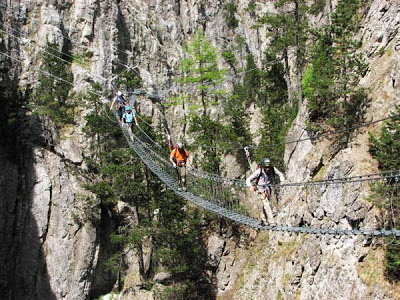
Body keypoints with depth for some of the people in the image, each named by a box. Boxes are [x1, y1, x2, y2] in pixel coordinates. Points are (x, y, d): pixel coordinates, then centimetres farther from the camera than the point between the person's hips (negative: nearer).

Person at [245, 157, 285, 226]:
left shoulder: (272, 169, -16)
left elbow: (280, 174, 2)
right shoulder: (259, 171, -27)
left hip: (268, 188, 5)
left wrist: (282, 180, -19)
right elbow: (248, 180, -23)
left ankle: (263, 220, 33)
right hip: (261, 189, -5)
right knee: (266, 204, -16)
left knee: (265, 204, 16)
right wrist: (250, 186, -43)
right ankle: (271, 221, -14)